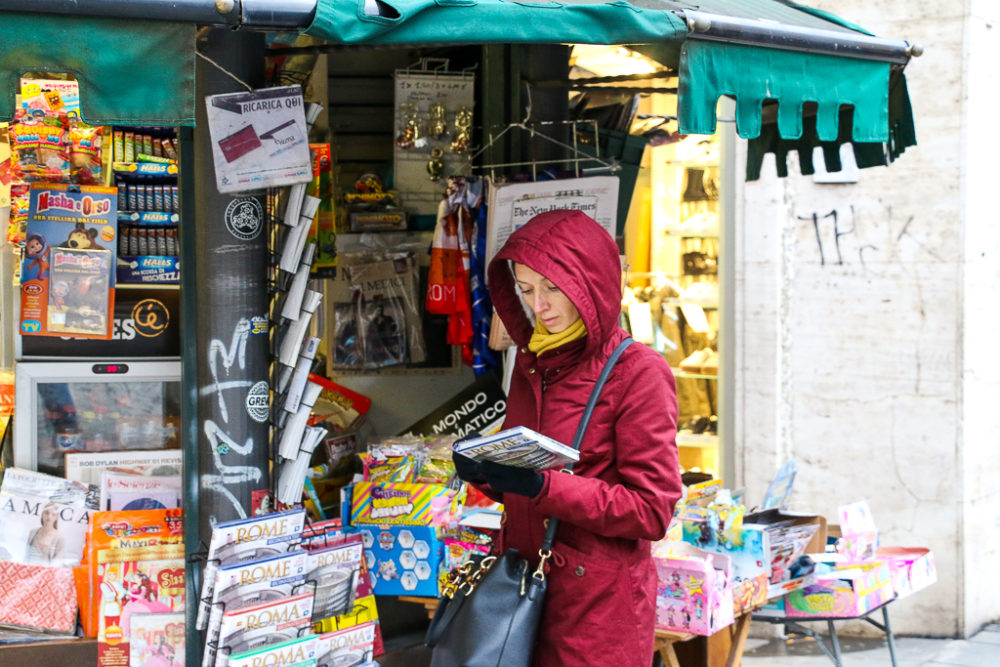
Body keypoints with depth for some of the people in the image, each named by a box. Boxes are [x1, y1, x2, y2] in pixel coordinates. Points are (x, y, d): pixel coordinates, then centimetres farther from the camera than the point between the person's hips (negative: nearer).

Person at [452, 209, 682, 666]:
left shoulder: (638, 372, -11)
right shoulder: (532, 363, 10)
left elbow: (652, 511, -15)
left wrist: (541, 486, -23)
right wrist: (483, 470, -4)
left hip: (599, 599, -6)